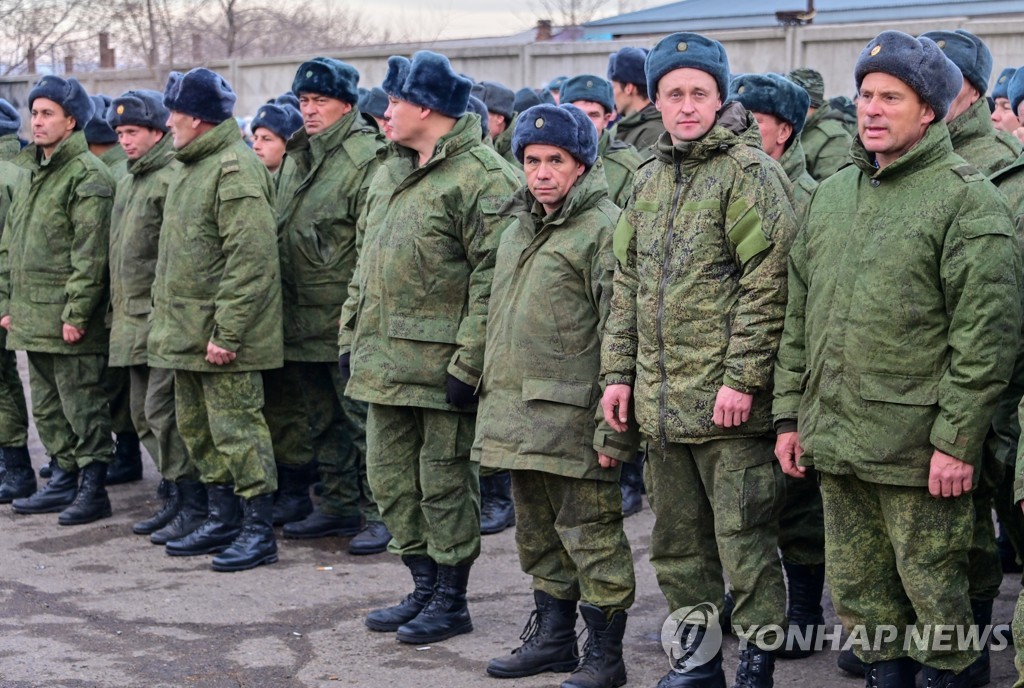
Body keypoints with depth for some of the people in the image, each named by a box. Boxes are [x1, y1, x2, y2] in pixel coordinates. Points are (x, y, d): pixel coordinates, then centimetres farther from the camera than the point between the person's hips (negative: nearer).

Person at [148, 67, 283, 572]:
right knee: (196, 427, 15)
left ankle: (259, 530, 4)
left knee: (235, 427, -5)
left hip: (222, 337, -10)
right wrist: (165, 319, 20)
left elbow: (251, 261, -23)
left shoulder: (236, 170, -17)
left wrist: (226, 332, -25)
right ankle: (222, 520, 26)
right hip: (185, 332, 10)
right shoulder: (191, 167, 17)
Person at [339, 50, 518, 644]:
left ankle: (452, 600, 14)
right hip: (384, 360, 9)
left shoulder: (481, 176, -13)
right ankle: (424, 588, 27)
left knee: (444, 480, 1)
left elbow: (492, 278, -18)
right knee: (392, 477, 14)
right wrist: (351, 334, 17)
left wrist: (469, 361, -20)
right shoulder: (390, 174, 16)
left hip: (440, 364, -9)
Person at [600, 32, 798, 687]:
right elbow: (627, 284, 20)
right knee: (678, 541, 16)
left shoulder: (750, 172, -8)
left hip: (728, 402, -8)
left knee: (745, 542, -2)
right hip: (660, 401, 8)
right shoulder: (650, 178, 15)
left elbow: (767, 283, -15)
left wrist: (743, 375, -19)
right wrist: (618, 369, 14)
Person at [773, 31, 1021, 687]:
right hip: (834, 438, 7)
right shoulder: (833, 193, 14)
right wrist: (790, 413, 13)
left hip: (918, 450, -7)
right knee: (858, 586, 15)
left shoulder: (966, 198, -8)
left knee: (933, 588, 4)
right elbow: (800, 315, 18)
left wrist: (957, 439, -17)